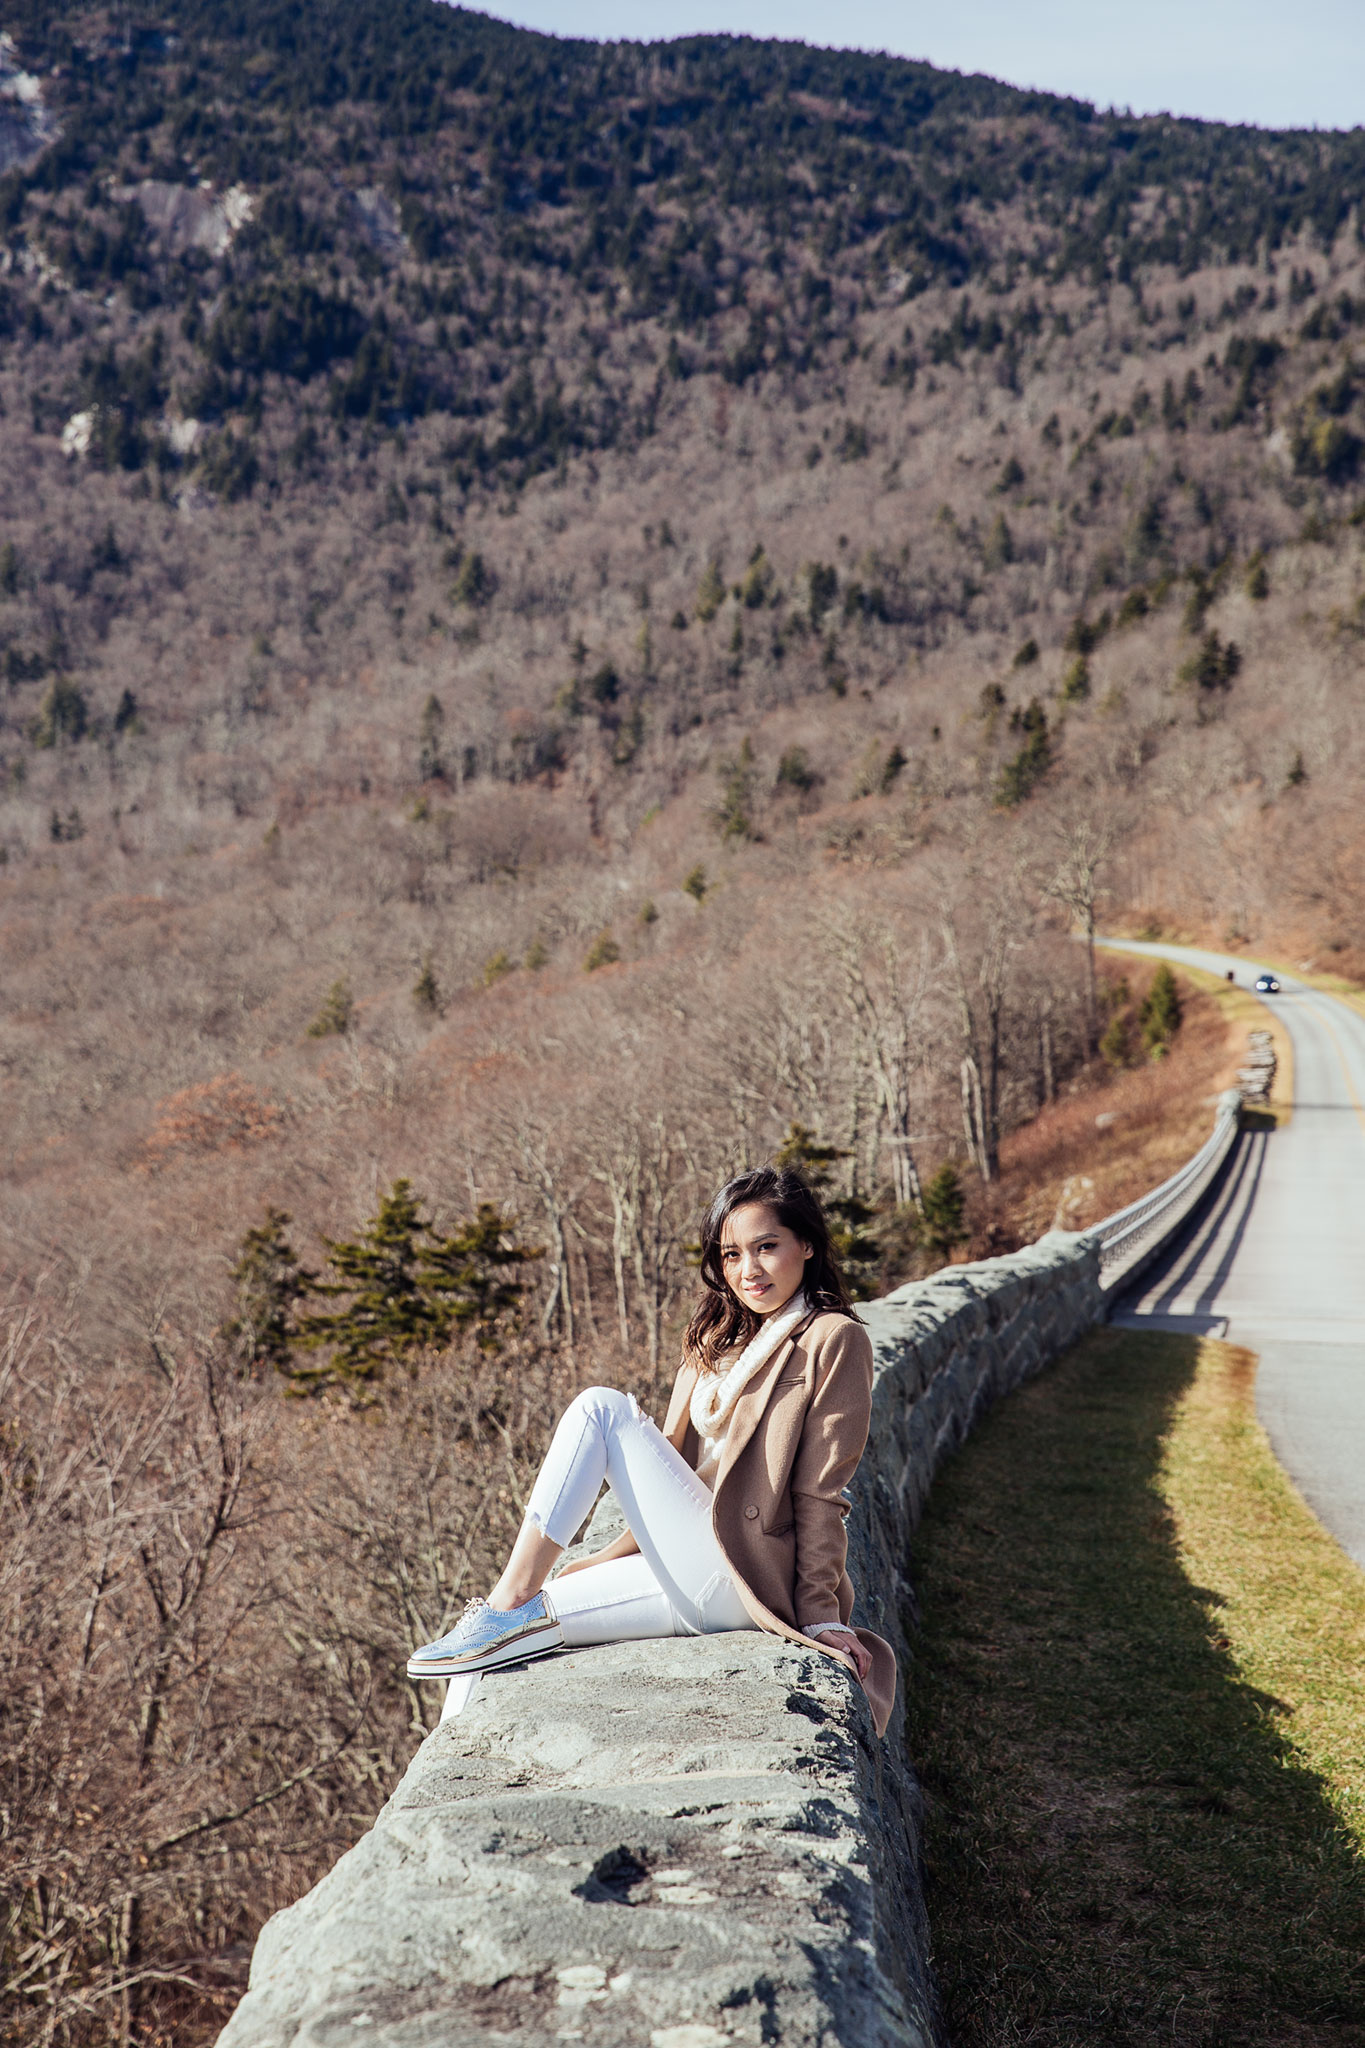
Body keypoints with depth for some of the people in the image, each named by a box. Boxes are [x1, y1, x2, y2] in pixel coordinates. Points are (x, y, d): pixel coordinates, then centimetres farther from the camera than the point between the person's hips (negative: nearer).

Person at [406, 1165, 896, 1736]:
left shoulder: (834, 1340, -4)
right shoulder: (721, 1338, 19)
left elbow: (821, 1492, -8)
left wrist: (820, 1615, -8)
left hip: (738, 1579, -7)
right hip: (696, 1572, 7)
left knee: (602, 1409, -18)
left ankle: (515, 1603, -18)